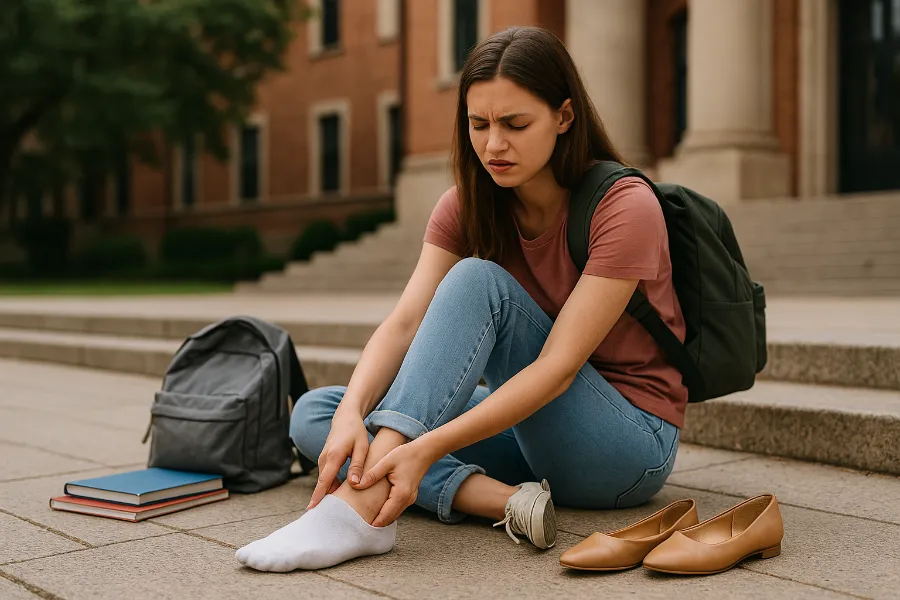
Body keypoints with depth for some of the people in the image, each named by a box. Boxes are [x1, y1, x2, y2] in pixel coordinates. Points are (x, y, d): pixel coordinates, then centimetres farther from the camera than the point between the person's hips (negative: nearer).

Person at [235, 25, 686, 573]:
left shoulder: (625, 206, -19)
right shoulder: (467, 205, -1)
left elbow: (557, 366, -26)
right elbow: (405, 323, -13)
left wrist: (427, 447, -36)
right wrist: (351, 413, -33)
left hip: (633, 441, -6)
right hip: (534, 425, 6)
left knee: (477, 279, -29)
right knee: (314, 413, -7)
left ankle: (359, 507, -40)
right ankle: (501, 500, -27)